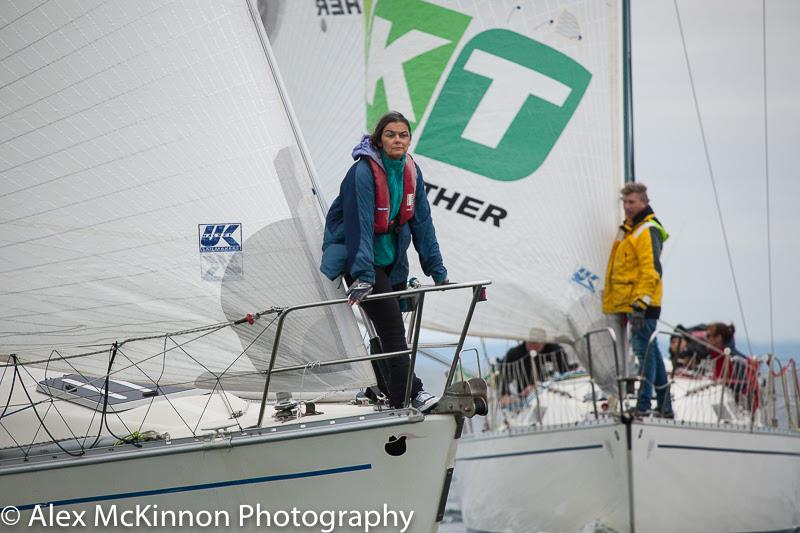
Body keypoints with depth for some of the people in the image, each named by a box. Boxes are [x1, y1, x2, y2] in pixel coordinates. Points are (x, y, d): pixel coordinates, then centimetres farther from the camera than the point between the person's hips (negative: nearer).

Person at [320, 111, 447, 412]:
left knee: (390, 328, 10)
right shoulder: (363, 172, -22)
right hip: (359, 259, -7)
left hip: (393, 260, 7)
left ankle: (387, 391, 23)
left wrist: (437, 270, 1)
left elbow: (422, 222, 2)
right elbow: (360, 225, -27)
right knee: (391, 326, -14)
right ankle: (411, 394, -14)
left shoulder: (411, 171, -1)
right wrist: (363, 277, -32)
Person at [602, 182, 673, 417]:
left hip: (642, 303, -10)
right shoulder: (629, 228, 19)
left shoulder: (648, 230, -12)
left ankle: (643, 407, -12)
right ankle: (664, 406, 21)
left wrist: (641, 303, -26)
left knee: (644, 351, -11)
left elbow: (651, 270, -21)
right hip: (631, 301, 10)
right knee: (650, 351, 14)